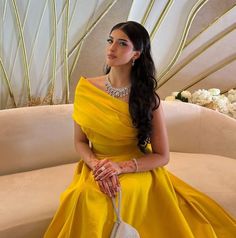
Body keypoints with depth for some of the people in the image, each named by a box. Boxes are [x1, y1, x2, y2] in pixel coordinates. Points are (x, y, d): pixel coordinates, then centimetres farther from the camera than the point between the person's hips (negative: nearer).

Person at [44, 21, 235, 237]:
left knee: (127, 193, -32)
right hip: (96, 171, 2)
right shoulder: (86, 88, -3)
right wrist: (95, 165, -16)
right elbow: (80, 141, 4)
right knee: (86, 195, -28)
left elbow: (162, 156, -7)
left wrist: (122, 167, -20)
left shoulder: (147, 97, -9)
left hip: (138, 172, -2)